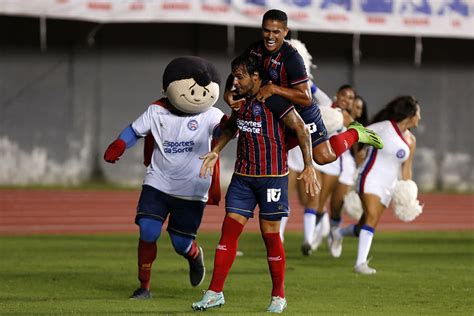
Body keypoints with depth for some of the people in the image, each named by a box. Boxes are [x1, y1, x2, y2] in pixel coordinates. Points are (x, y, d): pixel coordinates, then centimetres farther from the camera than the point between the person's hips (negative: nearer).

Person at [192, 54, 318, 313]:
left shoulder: (273, 100, -14)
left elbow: (301, 129, -13)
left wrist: (309, 167, -16)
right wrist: (216, 151, 19)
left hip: (272, 176, -6)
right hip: (243, 175, 6)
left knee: (270, 234, -1)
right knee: (229, 229, -1)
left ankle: (278, 296, 13)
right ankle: (215, 292, 1)